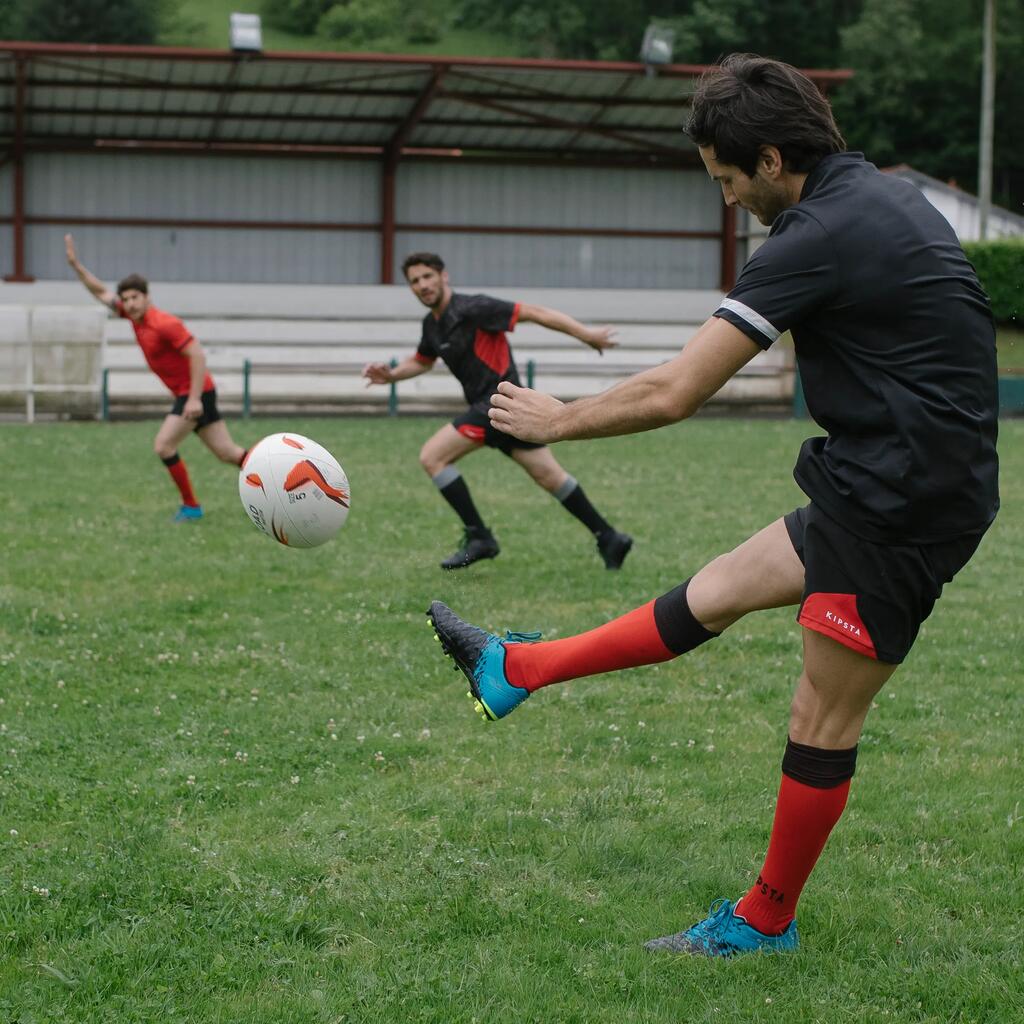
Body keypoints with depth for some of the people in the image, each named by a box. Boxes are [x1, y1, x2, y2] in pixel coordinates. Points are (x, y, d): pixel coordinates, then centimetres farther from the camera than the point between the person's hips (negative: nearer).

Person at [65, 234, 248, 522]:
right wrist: (75, 264, 8)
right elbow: (101, 292, 16)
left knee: (163, 446, -11)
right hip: (188, 393, 8)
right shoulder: (134, 315, 5)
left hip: (195, 392, -8)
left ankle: (191, 506, -1)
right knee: (228, 453, 8)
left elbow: (197, 355, -24)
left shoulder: (164, 323, -20)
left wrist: (195, 399, -27)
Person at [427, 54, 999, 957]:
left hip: (895, 509, -10)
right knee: (714, 594, 16)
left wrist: (557, 420, -3)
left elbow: (673, 392, -18)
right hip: (880, 486, 10)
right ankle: (517, 671, 26)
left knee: (823, 724, 4)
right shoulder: (890, 199, 9)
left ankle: (767, 919, 18)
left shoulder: (819, 237, -19)